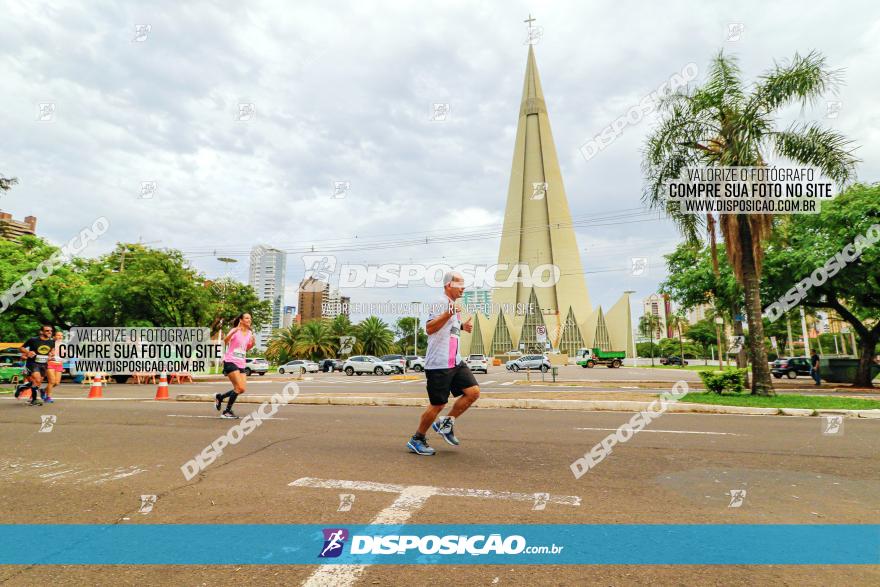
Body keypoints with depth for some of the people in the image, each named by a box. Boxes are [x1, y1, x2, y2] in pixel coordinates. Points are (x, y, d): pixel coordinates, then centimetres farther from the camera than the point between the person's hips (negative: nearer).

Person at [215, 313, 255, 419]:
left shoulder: (249, 333, 11)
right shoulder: (235, 331, -8)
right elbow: (225, 341, -27)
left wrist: (252, 344, 2)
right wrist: (234, 331, -42)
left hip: (241, 364, 7)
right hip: (230, 362, -7)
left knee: (242, 389, 1)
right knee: (240, 387, -15)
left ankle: (220, 397, 25)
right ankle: (227, 411, 0)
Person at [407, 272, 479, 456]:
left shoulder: (454, 306, 17)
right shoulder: (441, 304, -12)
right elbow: (429, 328, -26)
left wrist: (462, 327, 16)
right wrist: (450, 312, -35)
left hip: (455, 362, 9)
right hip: (438, 364, -9)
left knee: (473, 392, -1)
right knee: (438, 405, -2)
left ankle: (446, 423, 16)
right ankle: (417, 440, 18)